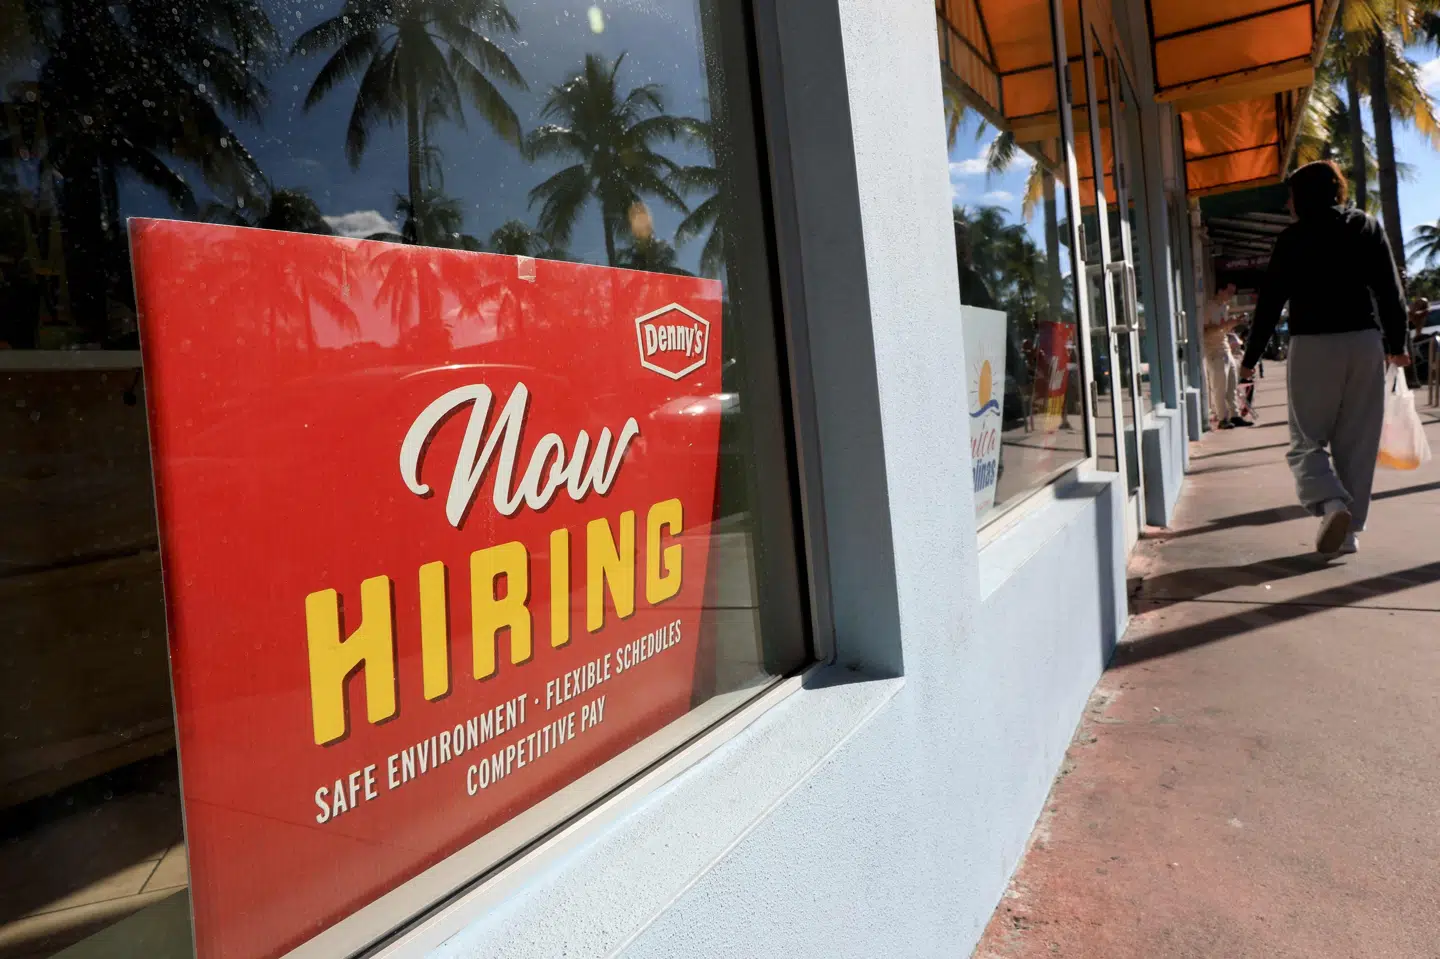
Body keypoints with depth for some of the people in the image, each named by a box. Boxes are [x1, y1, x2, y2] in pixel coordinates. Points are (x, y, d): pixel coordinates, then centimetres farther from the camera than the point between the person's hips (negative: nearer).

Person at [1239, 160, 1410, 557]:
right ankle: (1349, 529, 9)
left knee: (1306, 440, 3)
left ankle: (1331, 503, -23)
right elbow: (1391, 290, 11)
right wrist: (1396, 344, 21)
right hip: (1365, 341, 3)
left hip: (1313, 344, -3)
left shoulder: (1293, 238, 1)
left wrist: (1251, 357, 5)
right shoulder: (1368, 226, 11)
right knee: (1358, 441, 8)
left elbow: (1271, 301, -1)